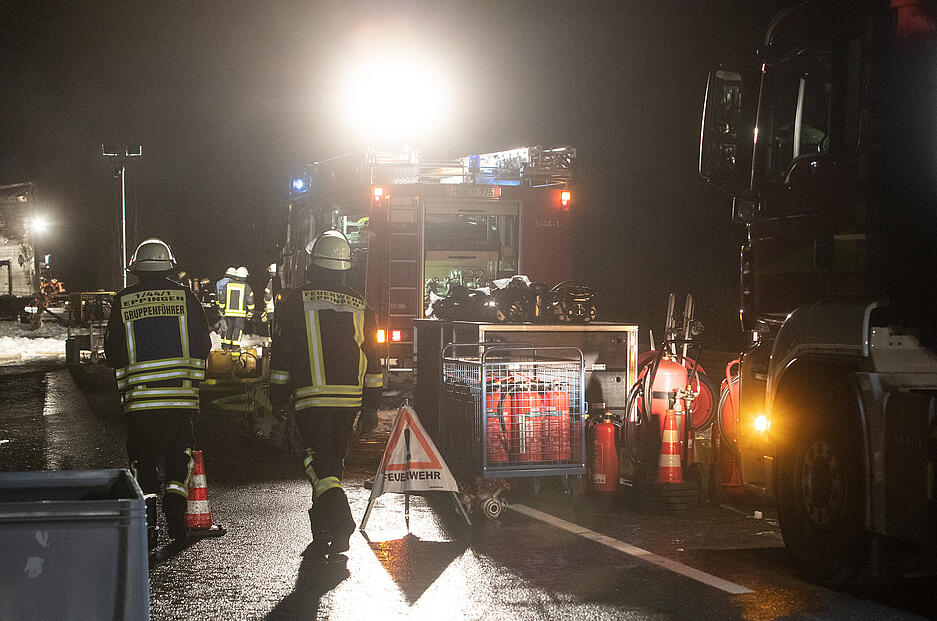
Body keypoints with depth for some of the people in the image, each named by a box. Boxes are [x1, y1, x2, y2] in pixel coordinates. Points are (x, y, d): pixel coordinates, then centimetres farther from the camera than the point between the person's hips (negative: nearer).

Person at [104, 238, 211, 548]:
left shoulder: (122, 301, 3)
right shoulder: (184, 296, 3)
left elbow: (113, 353, 7)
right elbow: (202, 345, 4)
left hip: (139, 396, 0)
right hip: (181, 394, 0)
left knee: (143, 458, 7)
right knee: (179, 454, 12)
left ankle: (147, 520, -2)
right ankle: (176, 515, 1)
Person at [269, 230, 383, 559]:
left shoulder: (296, 302, -2)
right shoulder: (359, 306, 10)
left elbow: (281, 355, -1)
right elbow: (372, 359, 12)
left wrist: (278, 398, 8)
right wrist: (371, 404, 17)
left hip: (311, 398, -4)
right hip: (350, 399, 4)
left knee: (319, 461, -5)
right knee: (334, 460, 14)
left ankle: (340, 518, -27)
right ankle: (323, 533, 21)